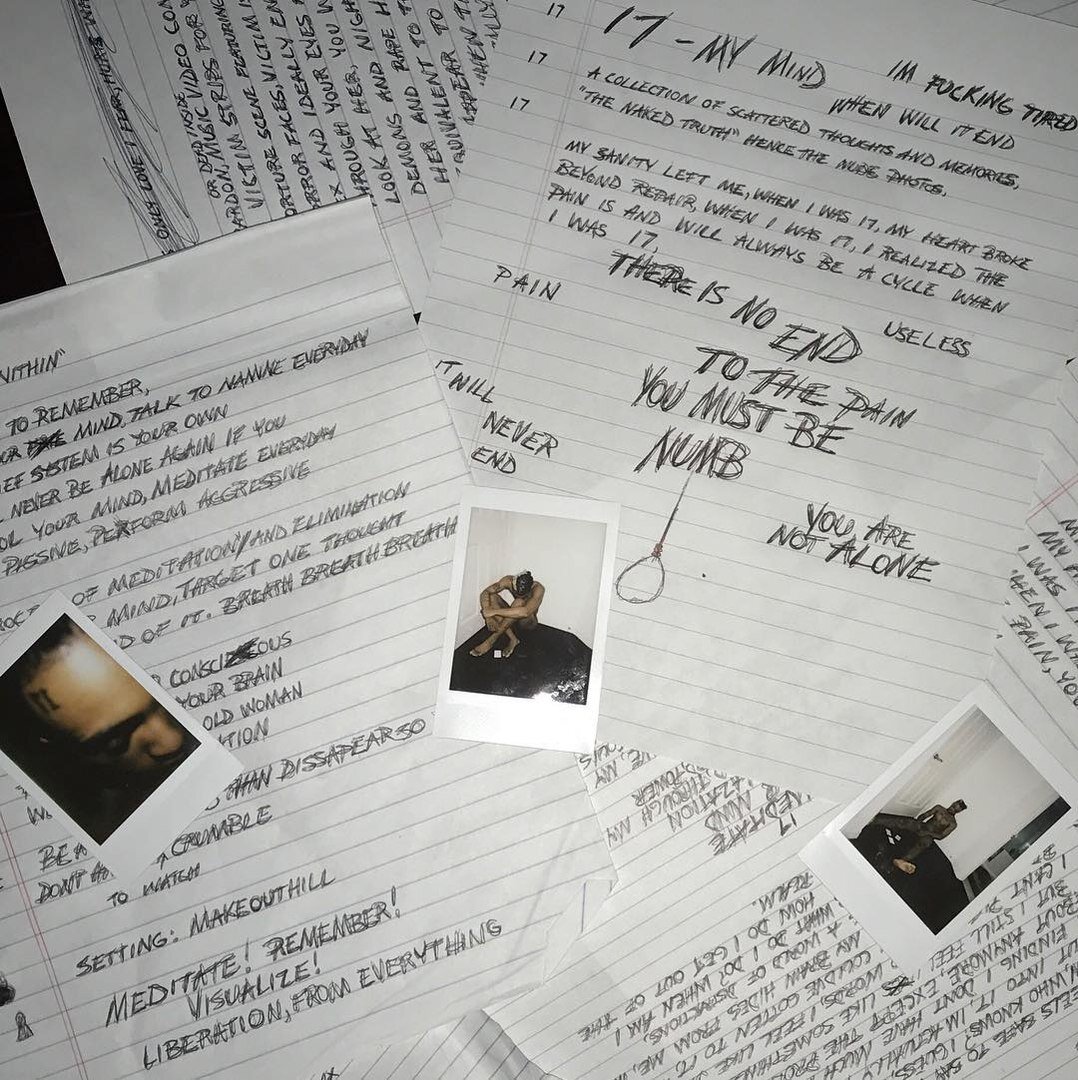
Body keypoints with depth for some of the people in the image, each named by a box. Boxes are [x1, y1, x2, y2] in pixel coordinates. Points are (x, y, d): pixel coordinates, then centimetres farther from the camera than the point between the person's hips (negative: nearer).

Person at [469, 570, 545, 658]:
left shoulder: (538, 589, -31)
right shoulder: (509, 580, -19)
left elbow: (525, 612, -47)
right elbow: (485, 593, -20)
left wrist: (495, 612, -46)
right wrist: (488, 616, -37)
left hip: (528, 622, -5)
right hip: (511, 619, 5)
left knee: (519, 602, -35)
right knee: (492, 596, -21)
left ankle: (492, 639, -30)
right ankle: (512, 639, -22)